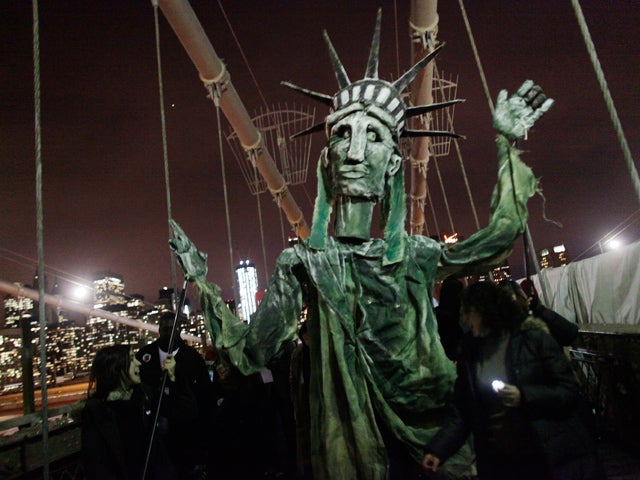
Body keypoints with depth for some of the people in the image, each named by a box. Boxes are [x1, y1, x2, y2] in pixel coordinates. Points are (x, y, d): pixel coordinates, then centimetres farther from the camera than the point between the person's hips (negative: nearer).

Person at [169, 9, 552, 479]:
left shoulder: (412, 253, 0)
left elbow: (497, 238, 8)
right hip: (349, 438, -2)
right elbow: (250, 353, -6)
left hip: (429, 427, 3)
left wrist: (508, 144, 9)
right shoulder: (301, 261, -6)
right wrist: (201, 281, -11)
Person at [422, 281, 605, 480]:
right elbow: (463, 414, 4)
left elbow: (569, 392, -8)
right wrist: (438, 450, -7)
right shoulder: (470, 353, 3)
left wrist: (523, 397, -22)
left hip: (551, 457, -3)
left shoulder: (533, 338, -9)